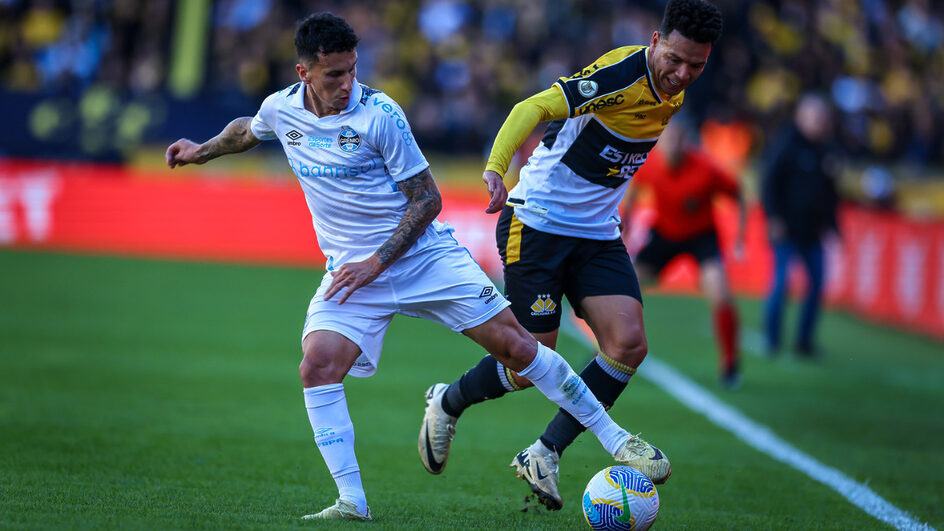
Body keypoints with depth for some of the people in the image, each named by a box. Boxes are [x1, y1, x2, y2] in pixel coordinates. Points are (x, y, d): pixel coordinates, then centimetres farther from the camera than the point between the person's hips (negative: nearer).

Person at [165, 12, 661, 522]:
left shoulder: (379, 113, -16)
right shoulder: (280, 109, -2)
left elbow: (427, 199, -11)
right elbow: (246, 130, 27)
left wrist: (377, 262, -16)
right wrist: (203, 150, 19)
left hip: (425, 255, -3)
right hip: (351, 270, 3)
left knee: (515, 346, -6)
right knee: (318, 365, -22)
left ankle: (611, 436, 8)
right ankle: (351, 502, -15)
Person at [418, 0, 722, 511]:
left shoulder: (673, 94, 4)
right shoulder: (621, 74, -22)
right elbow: (535, 107, -31)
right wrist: (495, 168, -45)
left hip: (597, 233, 7)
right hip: (537, 223, -7)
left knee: (629, 343, -13)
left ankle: (543, 456, -2)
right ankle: (447, 403, 27)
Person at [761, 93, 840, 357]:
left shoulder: (824, 151, 12)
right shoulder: (786, 145, -8)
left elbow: (829, 192, 22)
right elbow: (769, 183, -11)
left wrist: (831, 224, 18)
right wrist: (774, 218, -18)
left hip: (812, 233, 7)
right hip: (786, 230, -7)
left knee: (817, 284, 2)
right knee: (781, 281, -10)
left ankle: (805, 340, 12)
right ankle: (772, 341, 1)